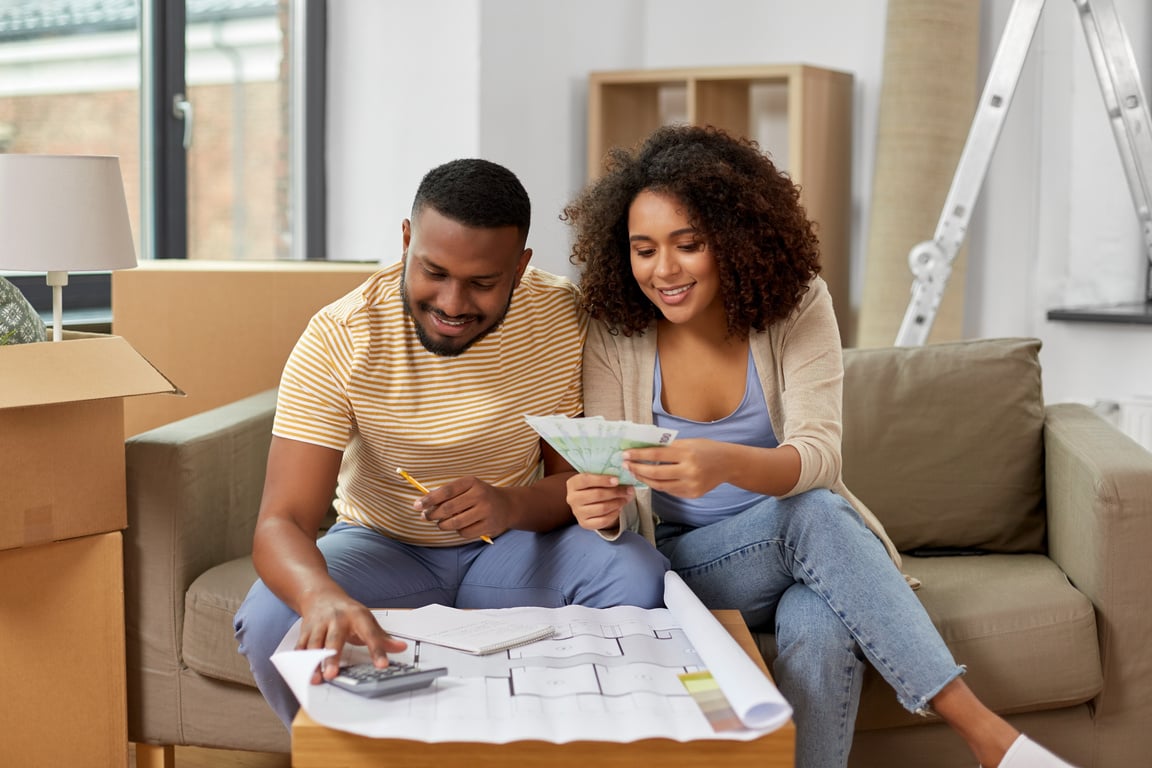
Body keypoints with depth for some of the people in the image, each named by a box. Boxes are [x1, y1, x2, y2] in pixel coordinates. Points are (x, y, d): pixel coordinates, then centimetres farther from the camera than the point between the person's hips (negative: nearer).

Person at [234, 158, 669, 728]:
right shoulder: (337, 339, -21)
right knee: (271, 621, -31)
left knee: (639, 578, -27)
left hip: (515, 539, 2)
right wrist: (323, 596, -53)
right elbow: (282, 521, -28)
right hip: (382, 545, -1)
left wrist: (513, 505, -31)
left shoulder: (562, 317, -13)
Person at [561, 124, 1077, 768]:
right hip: (682, 564, 0)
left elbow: (818, 456, -21)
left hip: (799, 547, 1)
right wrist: (606, 508, -35)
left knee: (823, 626, -38)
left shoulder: (796, 307, -9)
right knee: (813, 515, -33)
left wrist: (728, 462, -43)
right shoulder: (614, 335, -8)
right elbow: (628, 505, -8)